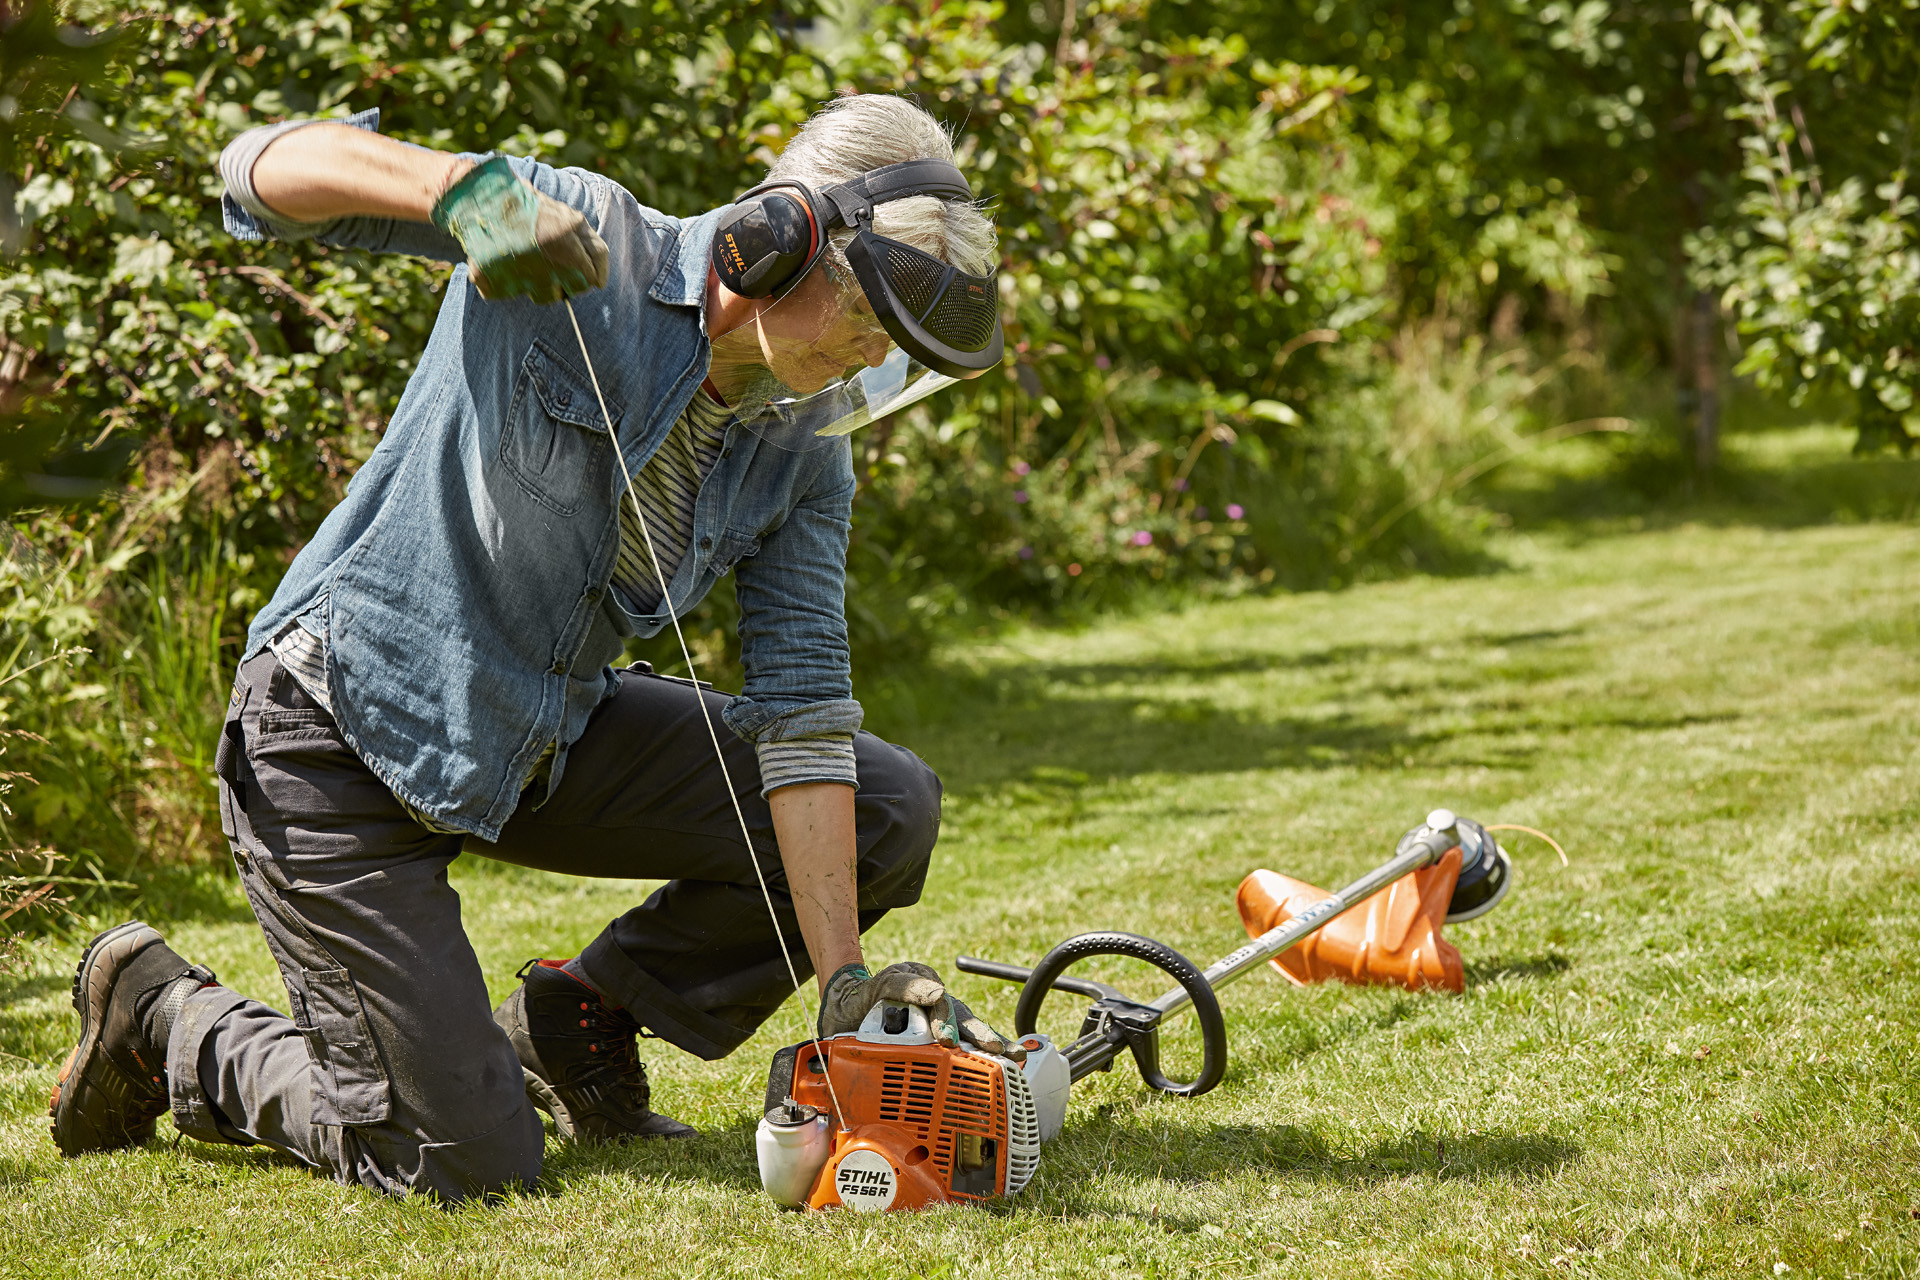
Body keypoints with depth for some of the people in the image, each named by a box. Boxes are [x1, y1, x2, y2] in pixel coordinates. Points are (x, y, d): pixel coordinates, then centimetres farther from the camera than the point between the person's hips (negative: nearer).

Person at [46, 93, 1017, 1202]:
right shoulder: (588, 240, -19)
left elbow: (803, 713, -6)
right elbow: (268, 170, -23)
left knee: (892, 809, -3)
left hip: (546, 735, 7)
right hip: (347, 736, -7)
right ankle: (164, 1018, 15)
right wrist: (465, 187, -43)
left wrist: (844, 980, -13)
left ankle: (578, 1028, 11)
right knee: (465, 1162, -10)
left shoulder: (805, 455, -3)